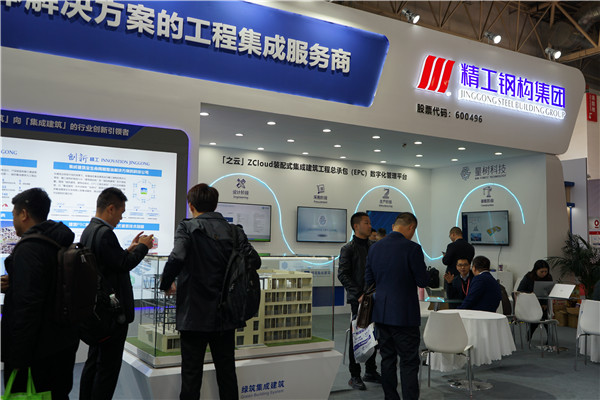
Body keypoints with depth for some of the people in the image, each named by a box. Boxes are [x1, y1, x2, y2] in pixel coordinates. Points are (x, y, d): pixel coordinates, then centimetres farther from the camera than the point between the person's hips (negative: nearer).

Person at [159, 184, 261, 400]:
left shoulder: (187, 227, -9)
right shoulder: (234, 231, 2)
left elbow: (177, 259, -24)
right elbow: (254, 261, -4)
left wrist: (166, 284, -6)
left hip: (195, 315, -3)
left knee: (191, 373, 7)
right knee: (227, 371, 15)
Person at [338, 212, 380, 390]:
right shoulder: (348, 248, -5)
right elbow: (343, 275, -10)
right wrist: (359, 294, -17)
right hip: (358, 299, -5)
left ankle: (371, 371, 24)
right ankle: (354, 376, 10)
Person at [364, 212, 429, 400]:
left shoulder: (375, 247, 4)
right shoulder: (412, 248, -14)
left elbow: (369, 280, 10)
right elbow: (422, 281, -11)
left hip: (381, 312, 6)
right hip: (404, 314, -6)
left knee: (387, 359, 14)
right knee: (409, 362, 1)